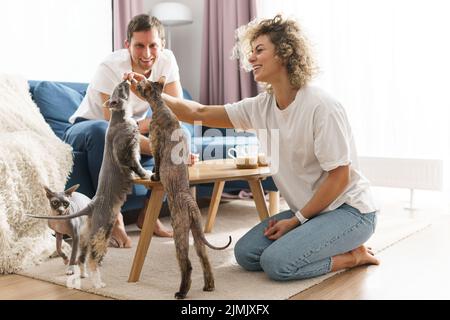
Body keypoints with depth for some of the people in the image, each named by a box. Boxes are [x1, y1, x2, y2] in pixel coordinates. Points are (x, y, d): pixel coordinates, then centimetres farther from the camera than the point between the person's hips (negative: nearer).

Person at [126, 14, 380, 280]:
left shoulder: (321, 107, -22)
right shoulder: (261, 107, 0)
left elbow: (339, 177, -19)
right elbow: (199, 113, 1)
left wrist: (296, 220, -15)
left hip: (349, 210, -8)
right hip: (309, 209, 8)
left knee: (277, 262, -22)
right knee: (245, 253, -1)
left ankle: (353, 255, 1)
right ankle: (340, 248, 9)